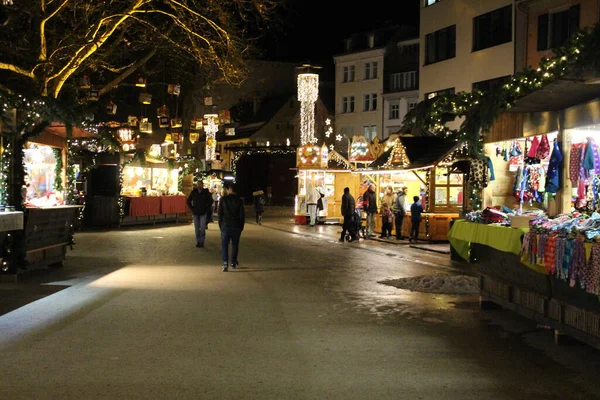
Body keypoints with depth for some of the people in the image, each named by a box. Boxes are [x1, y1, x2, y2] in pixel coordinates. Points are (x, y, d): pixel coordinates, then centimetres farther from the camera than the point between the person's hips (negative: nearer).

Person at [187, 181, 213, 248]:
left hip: (203, 213, -2)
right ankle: (198, 241, 14)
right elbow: (188, 201, 13)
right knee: (196, 228, 6)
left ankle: (202, 241, 3)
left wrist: (206, 208, -1)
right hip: (195, 213, 2)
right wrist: (191, 208, 4)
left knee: (202, 228, -9)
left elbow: (210, 201, 6)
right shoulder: (193, 192, 2)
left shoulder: (206, 192, -3)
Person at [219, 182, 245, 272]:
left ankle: (225, 263, -15)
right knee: (235, 244, 15)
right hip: (236, 226, 1)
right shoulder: (239, 200, -2)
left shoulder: (223, 199, -5)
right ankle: (233, 263, 20)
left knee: (224, 245, 1)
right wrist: (241, 227, 9)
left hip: (225, 225, -1)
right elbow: (242, 215, 0)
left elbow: (220, 213, -1)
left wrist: (220, 225, 8)